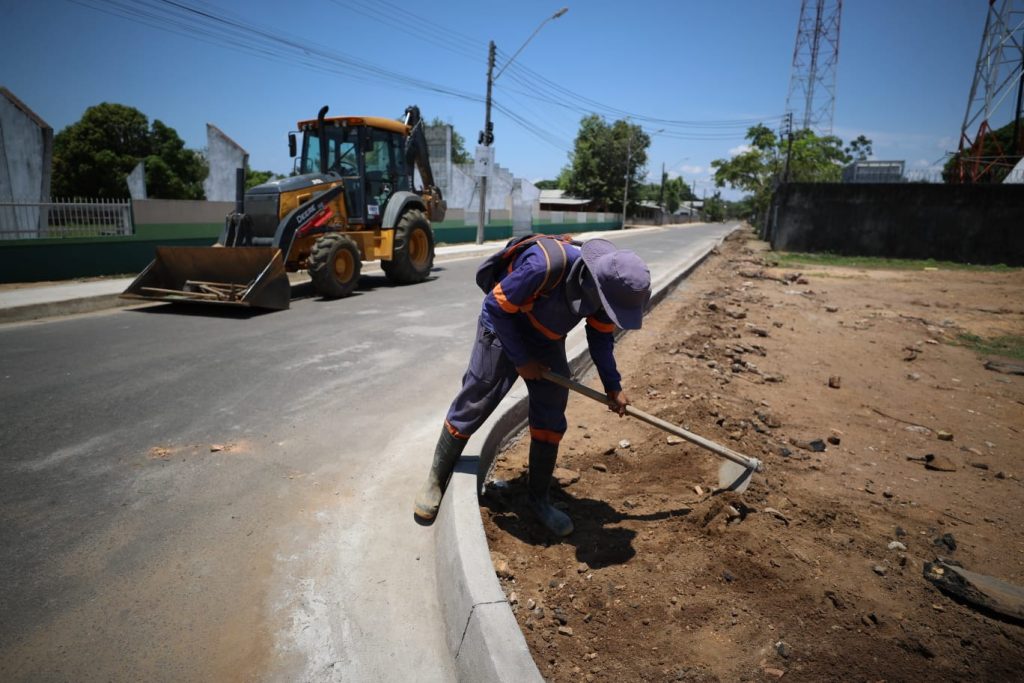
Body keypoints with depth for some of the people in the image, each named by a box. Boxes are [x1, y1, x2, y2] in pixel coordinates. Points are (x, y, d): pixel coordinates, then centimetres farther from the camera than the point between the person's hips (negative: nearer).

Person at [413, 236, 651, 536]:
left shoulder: (608, 283, -16)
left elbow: (601, 335, 2)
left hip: (546, 340, 6)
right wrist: (521, 360, -19)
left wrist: (613, 386, -1)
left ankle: (539, 499, 21)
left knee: (551, 419, 4)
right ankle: (436, 481, 20)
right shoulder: (545, 265, -38)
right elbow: (496, 307, -26)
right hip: (503, 329, -5)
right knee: (472, 406, -1)